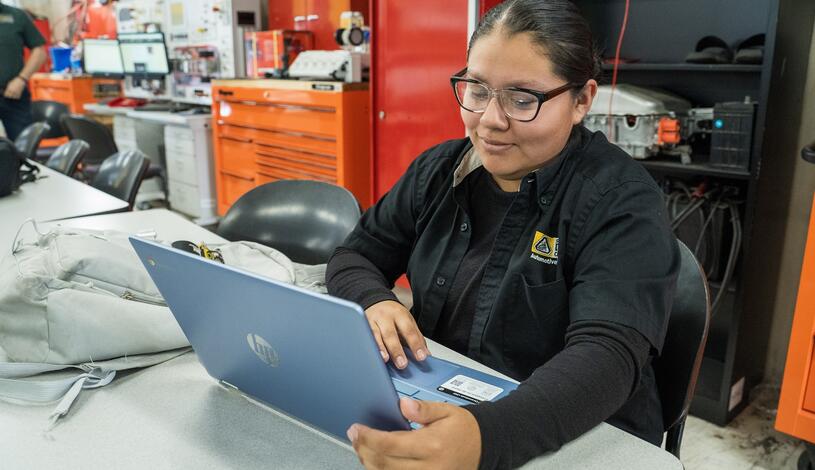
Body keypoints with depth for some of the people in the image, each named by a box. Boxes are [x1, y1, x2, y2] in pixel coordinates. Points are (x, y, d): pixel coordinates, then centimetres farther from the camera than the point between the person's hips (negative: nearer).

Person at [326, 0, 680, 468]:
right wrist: (376, 302, -16)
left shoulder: (621, 201, -14)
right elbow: (354, 257, 6)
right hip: (432, 414, 4)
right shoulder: (439, 170, 1)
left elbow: (608, 354, -25)